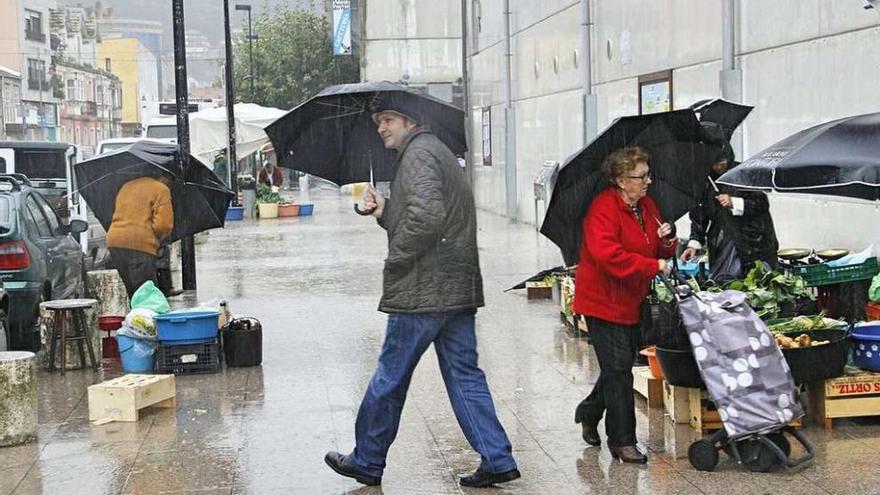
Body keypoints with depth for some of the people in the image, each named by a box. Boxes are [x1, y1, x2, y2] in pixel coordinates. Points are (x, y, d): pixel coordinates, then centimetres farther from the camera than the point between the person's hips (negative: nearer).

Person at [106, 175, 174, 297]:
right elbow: (164, 224, -10)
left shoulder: (125, 187, 24)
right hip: (140, 244, -7)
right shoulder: (161, 189, 0)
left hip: (114, 242, 7)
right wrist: (157, 240, 8)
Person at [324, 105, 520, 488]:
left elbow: (427, 216, -26)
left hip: (422, 291, -10)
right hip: (459, 289, 10)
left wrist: (395, 260, -15)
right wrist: (383, 211, 9)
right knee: (464, 374, 10)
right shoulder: (439, 153, 22)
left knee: (390, 377, 3)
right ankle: (497, 460, 7)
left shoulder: (418, 154, -11)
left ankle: (366, 462, 15)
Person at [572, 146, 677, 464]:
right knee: (618, 367, -7)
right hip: (603, 300, -8)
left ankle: (589, 411, 38)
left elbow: (659, 252, 18)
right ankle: (622, 441, 1)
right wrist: (653, 266, -30)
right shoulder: (604, 209, -18)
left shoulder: (647, 206, 9)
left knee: (621, 365, 16)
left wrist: (666, 241, -6)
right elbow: (607, 254, -31)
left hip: (632, 301, 8)